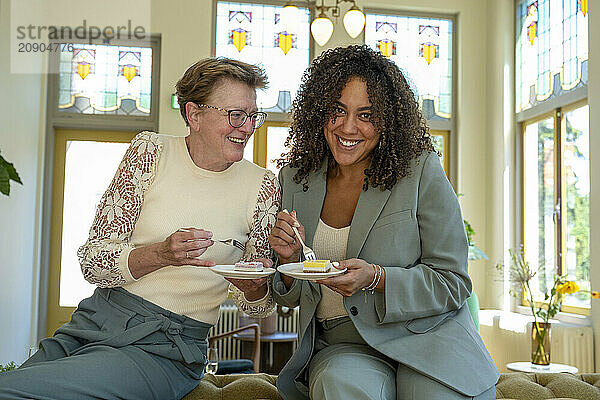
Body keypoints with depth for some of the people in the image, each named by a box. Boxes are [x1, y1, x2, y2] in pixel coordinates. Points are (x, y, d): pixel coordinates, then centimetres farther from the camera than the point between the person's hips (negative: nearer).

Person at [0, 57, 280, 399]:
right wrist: (161, 254, -23)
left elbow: (257, 306, 7)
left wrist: (254, 286, -17)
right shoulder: (150, 152, -1)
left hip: (165, 349, -2)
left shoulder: (261, 185, -1)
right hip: (95, 321, 3)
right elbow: (92, 261, -4)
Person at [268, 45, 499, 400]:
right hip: (341, 347, 1)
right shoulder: (295, 178, 4)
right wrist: (289, 259, -11)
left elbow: (452, 283, -6)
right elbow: (291, 298, 12)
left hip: (425, 337, 0)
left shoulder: (421, 170, -6)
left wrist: (376, 278, -21)